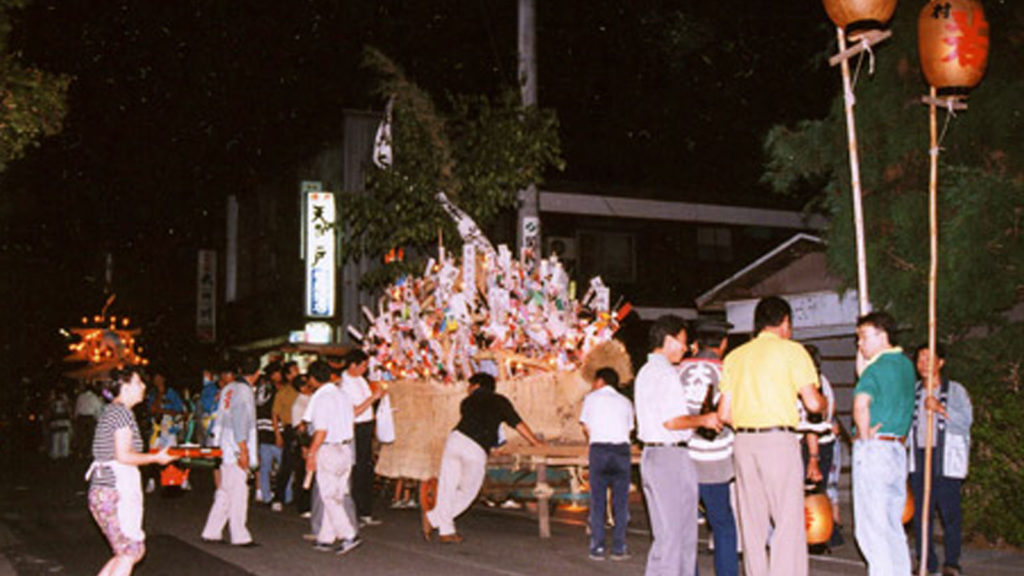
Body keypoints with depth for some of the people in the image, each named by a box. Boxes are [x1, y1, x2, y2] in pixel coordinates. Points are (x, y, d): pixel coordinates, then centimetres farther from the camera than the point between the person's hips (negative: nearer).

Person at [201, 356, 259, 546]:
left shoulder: (228, 389, 11)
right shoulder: (244, 392, -14)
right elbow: (240, 424, -19)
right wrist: (244, 451, -18)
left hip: (226, 447, 8)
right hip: (237, 450, -8)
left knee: (225, 491, 14)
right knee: (238, 491, -3)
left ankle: (211, 532, 18)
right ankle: (239, 536, 1)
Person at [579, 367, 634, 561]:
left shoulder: (591, 398, 10)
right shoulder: (625, 402, 16)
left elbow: (585, 427, 13)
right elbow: (629, 430, 13)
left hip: (598, 450, -2)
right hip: (621, 449, 2)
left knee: (597, 501, 2)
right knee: (620, 501, 5)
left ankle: (597, 548, 1)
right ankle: (619, 548, 4)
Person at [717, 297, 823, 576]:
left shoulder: (734, 356, 14)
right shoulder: (791, 350, 1)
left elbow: (724, 413, 10)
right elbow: (813, 403, -6)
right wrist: (824, 402, 16)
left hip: (743, 441, 5)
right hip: (779, 439, -5)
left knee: (752, 524, 10)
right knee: (788, 521, -3)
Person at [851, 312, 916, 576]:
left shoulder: (877, 368, -13)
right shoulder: (906, 364, 13)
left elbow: (861, 402, -30)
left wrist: (865, 436, -18)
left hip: (874, 448, -8)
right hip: (898, 449, 9)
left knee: (871, 527, -6)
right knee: (893, 526, 14)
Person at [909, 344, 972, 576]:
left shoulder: (955, 390, 4)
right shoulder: (913, 392, 15)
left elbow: (966, 420, -8)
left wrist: (940, 409, -20)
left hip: (946, 460, -3)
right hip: (918, 457, 3)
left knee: (950, 512, -6)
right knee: (920, 513, 1)